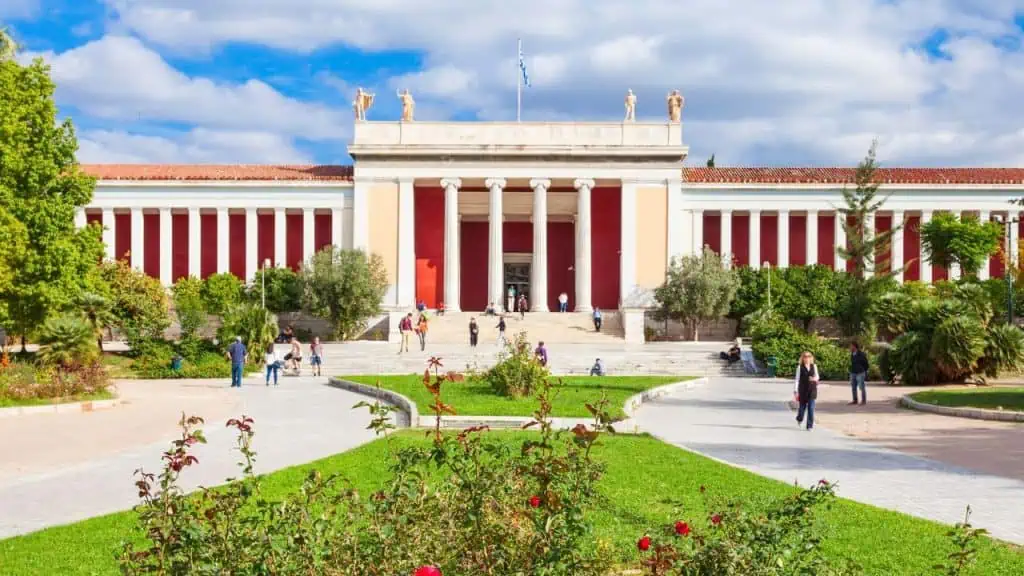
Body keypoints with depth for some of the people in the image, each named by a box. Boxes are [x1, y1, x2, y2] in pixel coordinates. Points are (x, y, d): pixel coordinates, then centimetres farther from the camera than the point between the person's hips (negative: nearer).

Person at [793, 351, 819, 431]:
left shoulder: (814, 366, 5)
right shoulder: (800, 367, -3)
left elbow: (817, 376, 16)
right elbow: (797, 379, -3)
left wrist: (815, 378, -10)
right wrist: (795, 391, -6)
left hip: (812, 390, 2)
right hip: (803, 390, -2)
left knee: (811, 408, -4)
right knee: (802, 406, 9)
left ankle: (810, 426, 1)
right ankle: (799, 419, 41)